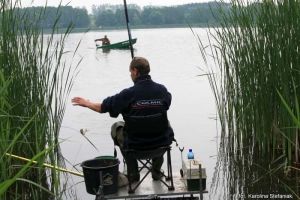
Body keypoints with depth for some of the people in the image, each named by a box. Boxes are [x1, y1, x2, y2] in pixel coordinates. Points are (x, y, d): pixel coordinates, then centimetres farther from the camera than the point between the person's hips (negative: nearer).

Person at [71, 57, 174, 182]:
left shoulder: (128, 94, -17)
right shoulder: (162, 90, -8)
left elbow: (102, 108, -2)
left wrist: (86, 103, 18)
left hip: (135, 144, -2)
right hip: (161, 143, 3)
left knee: (116, 127, 27)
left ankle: (133, 172, 28)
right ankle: (157, 170, 34)